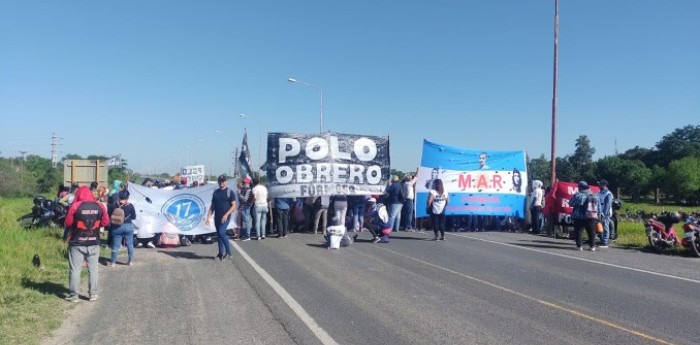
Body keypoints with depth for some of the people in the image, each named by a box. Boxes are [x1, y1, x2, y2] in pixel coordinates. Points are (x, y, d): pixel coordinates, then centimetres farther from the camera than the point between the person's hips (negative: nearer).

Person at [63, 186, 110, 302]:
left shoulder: (75, 206, -11)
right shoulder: (100, 206, -2)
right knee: (93, 269, 10)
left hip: (77, 243, -2)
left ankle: (74, 295, 11)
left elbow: (68, 223, -4)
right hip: (94, 243, 3)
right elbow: (105, 222, 4)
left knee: (75, 269, 7)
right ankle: (93, 294, 14)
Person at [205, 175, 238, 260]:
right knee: (219, 234, 8)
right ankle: (221, 253, 17)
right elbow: (212, 206, 14)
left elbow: (233, 206, -7)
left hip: (225, 217, -5)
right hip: (217, 217, 5)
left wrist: (226, 215, -18)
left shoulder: (230, 192, -2)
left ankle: (228, 252, -7)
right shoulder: (215, 192, 12)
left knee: (221, 232, -18)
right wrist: (208, 217, 5)